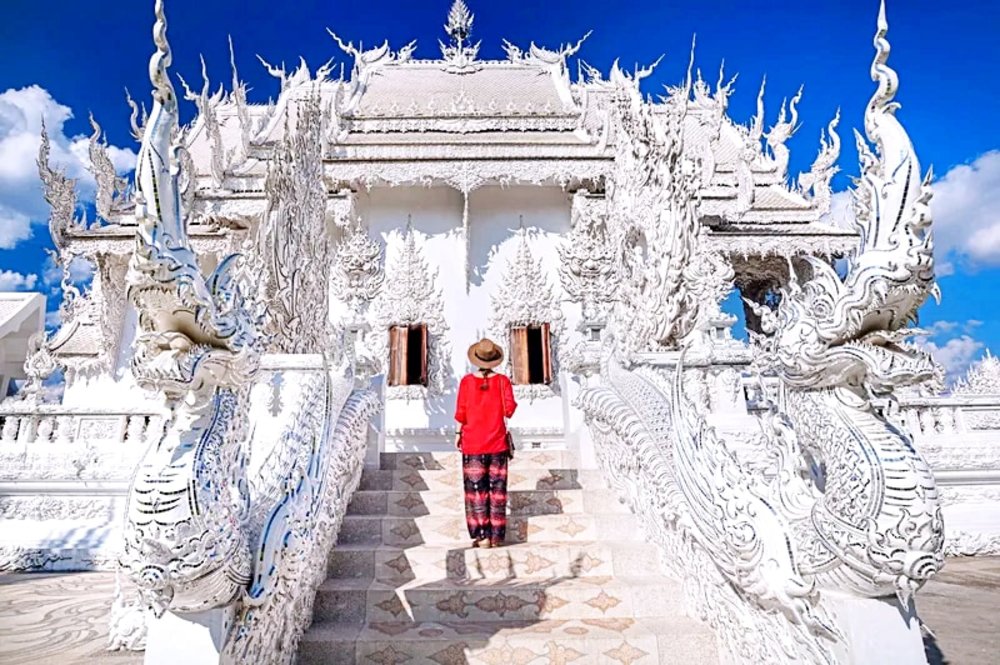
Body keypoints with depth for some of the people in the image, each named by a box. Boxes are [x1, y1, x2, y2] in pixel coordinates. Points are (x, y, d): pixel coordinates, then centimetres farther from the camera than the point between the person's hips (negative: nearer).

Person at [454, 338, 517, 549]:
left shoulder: (467, 381, -5)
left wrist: (458, 433, 8)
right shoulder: (502, 381, -4)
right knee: (497, 490, 8)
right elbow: (509, 409, -8)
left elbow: (461, 413, -5)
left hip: (473, 444, -1)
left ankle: (482, 536, 4)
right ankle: (496, 536, 10)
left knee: (476, 490, 5)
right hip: (497, 443, 1)